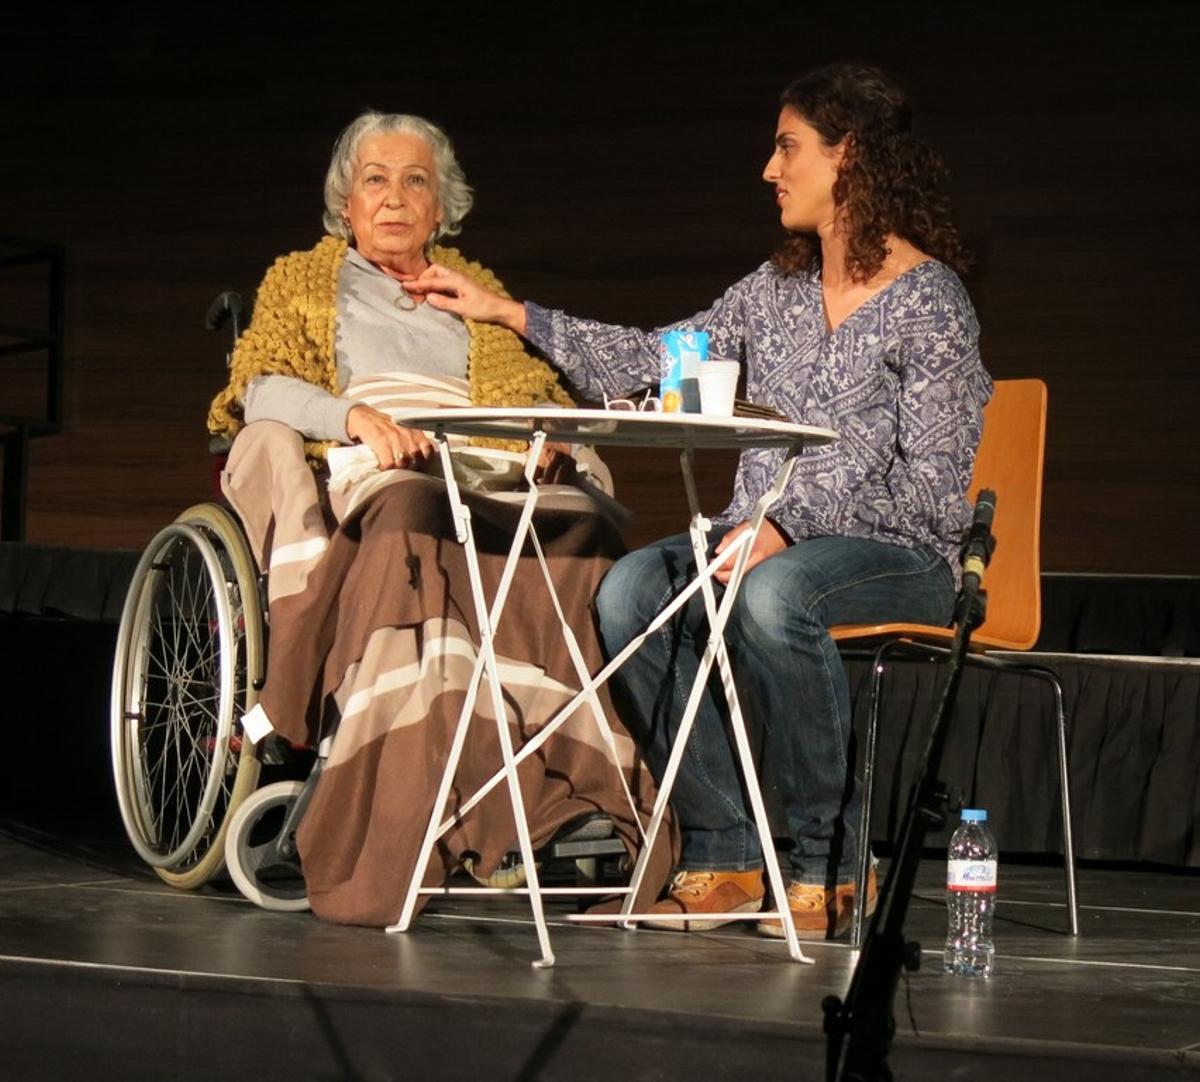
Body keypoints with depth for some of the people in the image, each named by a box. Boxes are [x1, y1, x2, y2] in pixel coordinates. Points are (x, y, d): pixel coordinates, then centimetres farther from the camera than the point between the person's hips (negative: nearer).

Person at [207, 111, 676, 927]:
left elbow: (544, 394, 23)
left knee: (583, 529, -34)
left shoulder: (479, 291, 34)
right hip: (371, 474, -3)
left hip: (497, 473, 3)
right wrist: (353, 415, -9)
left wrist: (549, 434, -1)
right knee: (408, 519, -42)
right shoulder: (301, 281, 27)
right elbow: (261, 393, 10)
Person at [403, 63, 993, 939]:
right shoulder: (778, 287, 15)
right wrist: (508, 313, 15)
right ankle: (726, 854, -17)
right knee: (631, 591, -22)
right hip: (770, 541, 7)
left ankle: (829, 863, -25)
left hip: (899, 553, -6)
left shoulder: (928, 300, -6)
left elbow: (932, 480, -13)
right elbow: (653, 361, 18)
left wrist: (789, 526, -22)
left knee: (773, 596, -39)